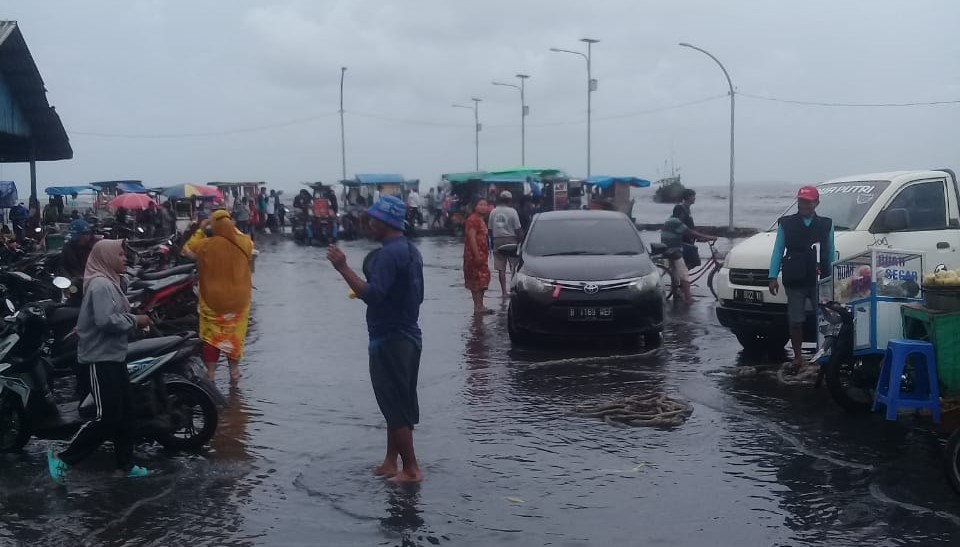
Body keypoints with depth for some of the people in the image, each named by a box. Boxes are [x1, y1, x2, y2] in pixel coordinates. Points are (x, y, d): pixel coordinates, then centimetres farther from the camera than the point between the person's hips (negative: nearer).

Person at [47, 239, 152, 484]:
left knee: (126, 412, 13)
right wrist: (135, 321, -18)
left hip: (114, 356, 11)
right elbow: (106, 320, -28)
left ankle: (125, 464, 22)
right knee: (108, 418, -9)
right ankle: (62, 458, 4)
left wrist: (134, 318, 0)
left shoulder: (110, 282, 16)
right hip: (101, 358, -11)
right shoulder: (101, 285, -17)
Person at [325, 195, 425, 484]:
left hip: (389, 340, -10)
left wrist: (342, 267, -26)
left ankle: (411, 469, 3)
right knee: (398, 405, 15)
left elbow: (372, 294, -29)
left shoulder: (389, 253, -19)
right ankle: (390, 462, 24)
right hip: (407, 336, 10)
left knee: (395, 407, -3)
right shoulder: (410, 250, 12)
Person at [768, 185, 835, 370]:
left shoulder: (826, 225, 9)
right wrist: (773, 277, -2)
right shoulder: (786, 224, 7)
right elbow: (778, 251, 6)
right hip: (794, 281, 0)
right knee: (796, 321, 3)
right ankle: (798, 357, 14)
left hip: (819, 281, 0)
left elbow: (830, 253, 12)